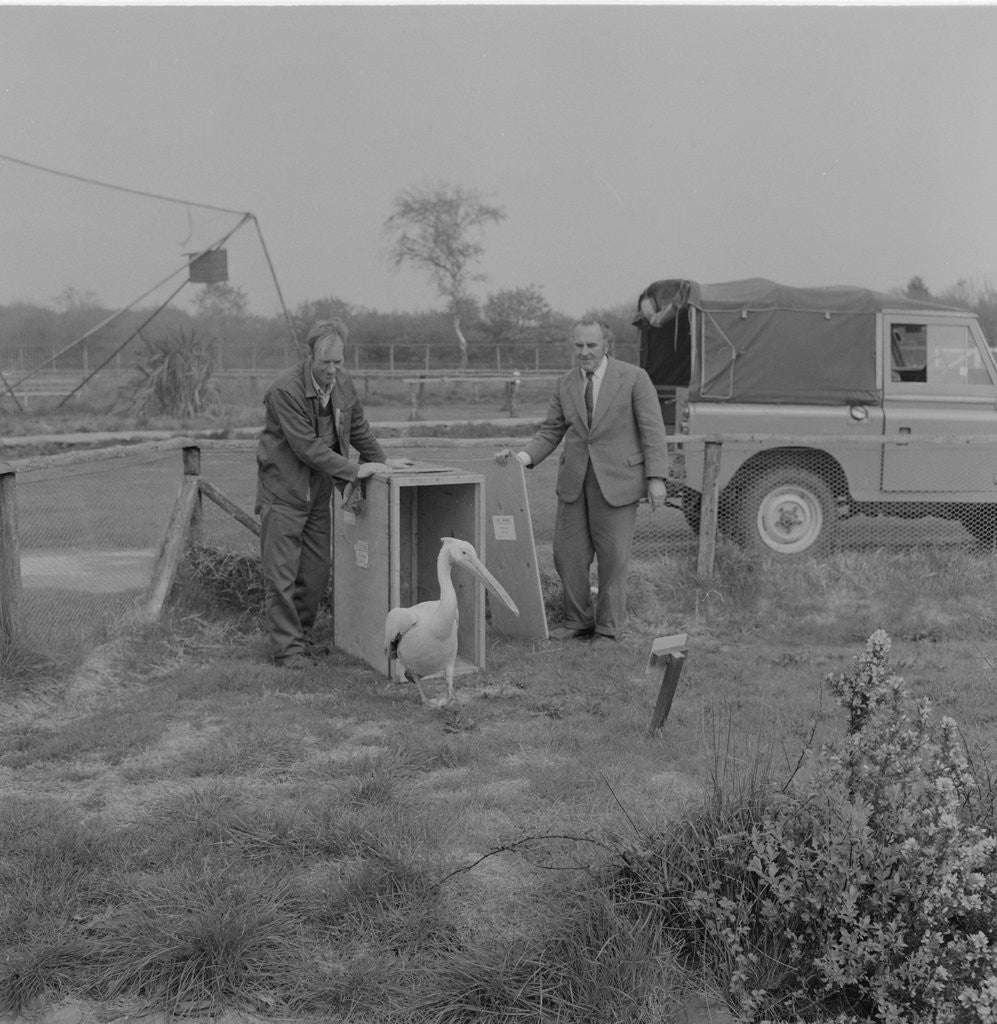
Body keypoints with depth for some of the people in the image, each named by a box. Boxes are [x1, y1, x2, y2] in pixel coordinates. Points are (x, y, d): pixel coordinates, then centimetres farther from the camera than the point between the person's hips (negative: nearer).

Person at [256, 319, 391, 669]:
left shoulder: (342, 383, 1)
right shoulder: (285, 390, -21)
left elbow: (360, 430, 16)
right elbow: (306, 446, -23)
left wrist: (382, 465, 13)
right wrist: (354, 470, -20)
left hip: (319, 492, 7)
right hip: (283, 491, -6)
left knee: (317, 571, 10)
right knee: (282, 573, -5)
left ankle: (301, 633, 25)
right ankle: (286, 647, 2)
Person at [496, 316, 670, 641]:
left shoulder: (634, 378, -4)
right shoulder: (566, 384, 9)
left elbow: (652, 430, -6)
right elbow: (551, 432, 11)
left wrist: (656, 478, -13)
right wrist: (523, 457, -7)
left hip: (616, 480, -4)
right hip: (575, 480, 4)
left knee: (613, 557, 0)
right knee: (568, 555, 5)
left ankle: (609, 628, 15)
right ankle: (578, 621, 23)